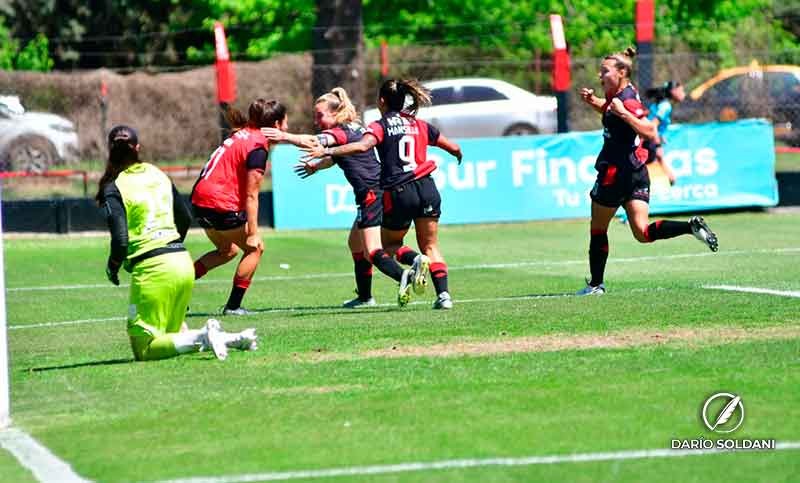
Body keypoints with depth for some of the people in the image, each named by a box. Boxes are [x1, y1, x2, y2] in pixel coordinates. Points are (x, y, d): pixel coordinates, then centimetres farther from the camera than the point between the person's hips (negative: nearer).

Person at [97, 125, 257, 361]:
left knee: (144, 349, 2)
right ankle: (234, 338, -1)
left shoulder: (113, 189, -7)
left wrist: (112, 267, 4)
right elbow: (185, 219, 20)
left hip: (152, 269, -7)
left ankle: (201, 338, -21)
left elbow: (120, 240, -15)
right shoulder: (157, 174, 12)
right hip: (183, 262, 7)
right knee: (173, 333, 20)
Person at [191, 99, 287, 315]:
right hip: (221, 206, -9)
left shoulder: (243, 134, 11)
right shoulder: (258, 148, -15)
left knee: (228, 250, 25)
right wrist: (253, 233, -14)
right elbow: (251, 196, -16)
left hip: (200, 200, 9)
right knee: (255, 248, 7)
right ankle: (233, 305, 7)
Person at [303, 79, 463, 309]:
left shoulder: (380, 126, -1)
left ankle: (415, 259, -15)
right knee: (430, 247, 12)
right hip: (426, 187, 4)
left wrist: (327, 151, -24)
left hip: (397, 193, -4)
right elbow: (454, 148, 23)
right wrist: (459, 155, 47)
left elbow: (362, 146, -22)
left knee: (390, 244, 17)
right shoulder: (420, 125, 14)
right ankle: (443, 293, -5)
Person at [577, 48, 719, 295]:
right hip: (637, 173, 9)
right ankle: (691, 226, -15)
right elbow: (610, 112, 34)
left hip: (617, 172, -9)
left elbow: (649, 132, -25)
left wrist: (623, 113, -32)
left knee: (598, 228, 7)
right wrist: (593, 101, 16)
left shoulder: (628, 100, -16)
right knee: (643, 233, 0)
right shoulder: (618, 96, 11)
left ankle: (596, 284, 15)